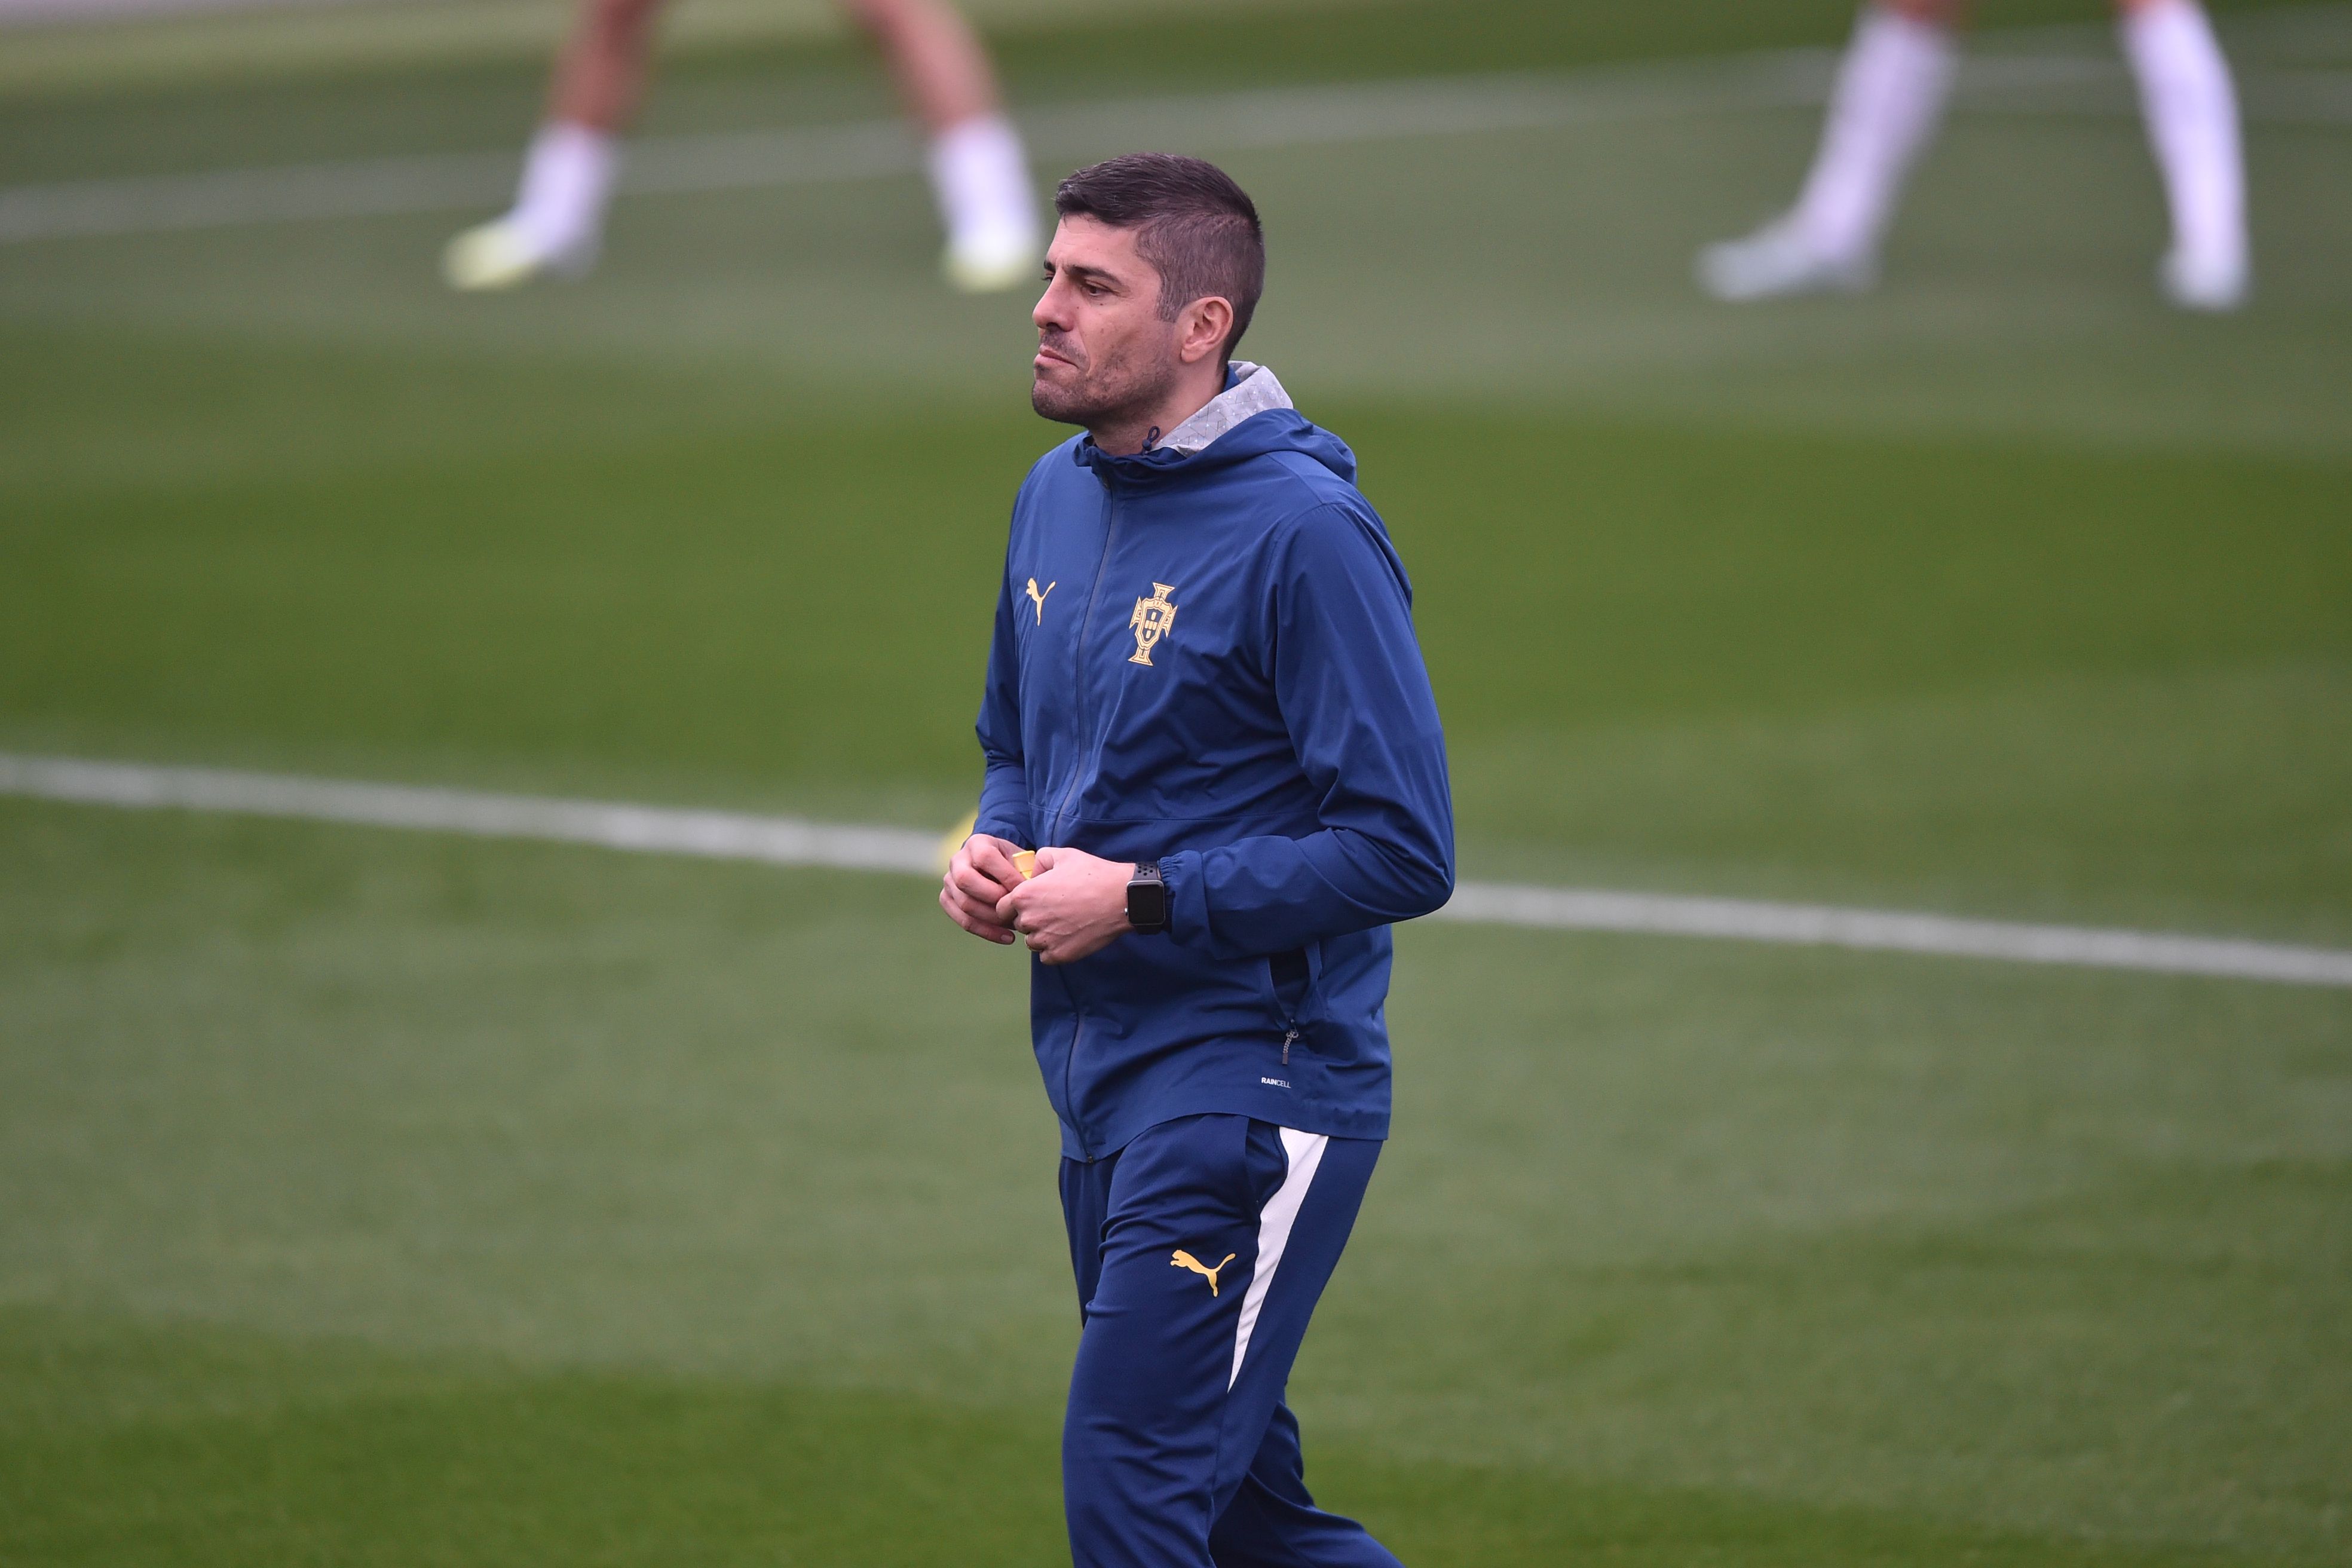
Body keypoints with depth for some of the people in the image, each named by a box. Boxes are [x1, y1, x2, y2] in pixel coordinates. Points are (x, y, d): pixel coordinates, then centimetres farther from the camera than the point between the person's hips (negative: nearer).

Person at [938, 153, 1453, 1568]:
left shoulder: (1304, 531, -15)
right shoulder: (1058, 498, 10)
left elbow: (1404, 852, -17)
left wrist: (1141, 897, -18)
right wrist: (994, 849, 4)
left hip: (1255, 1077, -9)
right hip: (1097, 1067, 9)